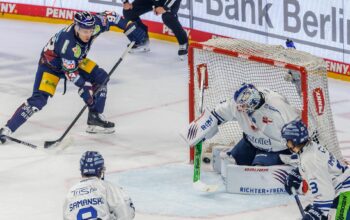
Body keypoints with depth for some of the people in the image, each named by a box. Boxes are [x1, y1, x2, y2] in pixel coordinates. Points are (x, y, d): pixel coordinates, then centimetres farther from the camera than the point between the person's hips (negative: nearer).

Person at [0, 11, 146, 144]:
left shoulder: (94, 24, -26)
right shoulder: (67, 43, -40)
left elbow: (109, 17, -6)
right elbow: (70, 71, -30)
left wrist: (130, 28, -9)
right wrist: (84, 87, -32)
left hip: (75, 60, 7)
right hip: (51, 63, -7)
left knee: (101, 78, -2)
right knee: (39, 100, -20)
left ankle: (95, 119, 9)